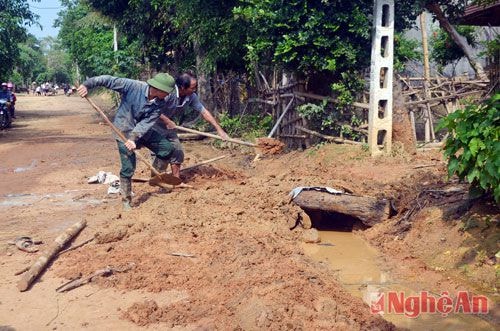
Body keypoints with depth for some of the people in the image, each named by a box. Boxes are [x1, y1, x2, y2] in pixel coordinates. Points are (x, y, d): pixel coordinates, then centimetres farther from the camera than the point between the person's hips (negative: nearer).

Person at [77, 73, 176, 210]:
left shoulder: (160, 103, -13)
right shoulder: (133, 86, -26)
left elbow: (147, 122, -20)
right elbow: (109, 80, -25)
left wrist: (134, 138, -31)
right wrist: (87, 85, -33)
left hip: (143, 131, 5)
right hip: (124, 132, -5)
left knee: (167, 148, 2)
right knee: (128, 168, -7)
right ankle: (126, 202, 8)